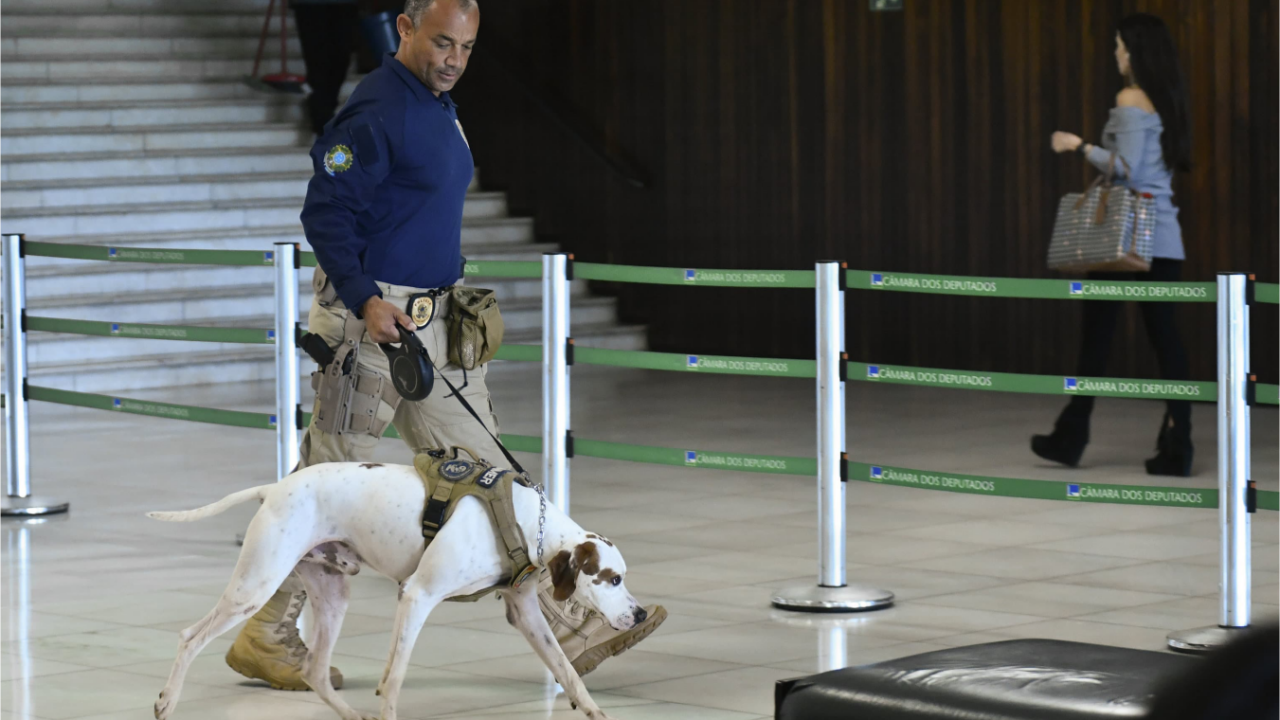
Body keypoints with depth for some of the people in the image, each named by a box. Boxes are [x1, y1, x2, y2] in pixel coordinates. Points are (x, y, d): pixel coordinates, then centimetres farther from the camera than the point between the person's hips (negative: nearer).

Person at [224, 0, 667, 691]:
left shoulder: (440, 109, 15)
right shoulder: (376, 111, -15)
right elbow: (325, 211, -19)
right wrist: (365, 299, -27)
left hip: (434, 323, 9)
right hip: (372, 318, -9)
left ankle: (571, 627, 7)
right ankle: (266, 639, 12)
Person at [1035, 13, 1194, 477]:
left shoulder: (1131, 100, -10)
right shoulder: (1168, 101, 13)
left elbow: (1126, 167, -17)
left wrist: (1081, 147, -6)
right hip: (1165, 238, 7)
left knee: (1098, 332, 3)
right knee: (1165, 336, 2)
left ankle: (1072, 437, 12)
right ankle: (1176, 447, -3)